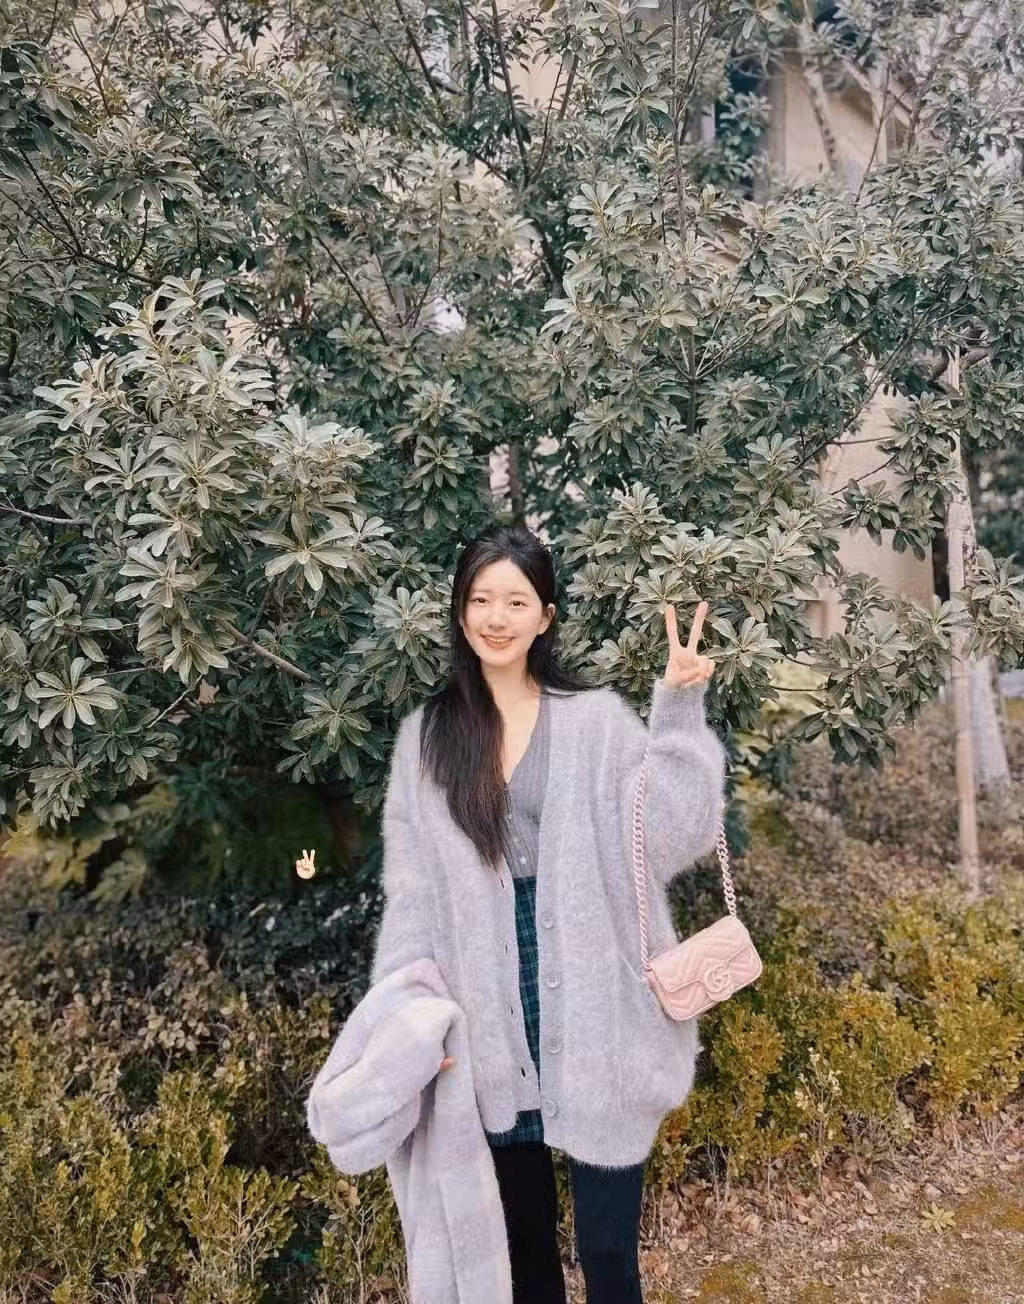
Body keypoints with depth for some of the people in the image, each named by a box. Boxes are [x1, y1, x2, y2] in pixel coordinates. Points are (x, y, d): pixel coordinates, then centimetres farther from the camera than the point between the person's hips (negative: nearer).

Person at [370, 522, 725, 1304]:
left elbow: (668, 840, -10)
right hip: (491, 1020, 2)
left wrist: (678, 713, -17)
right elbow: (412, 890, 4)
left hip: (592, 1011, -2)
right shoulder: (425, 737, 4)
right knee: (522, 1237, 19)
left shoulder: (597, 720, -2)